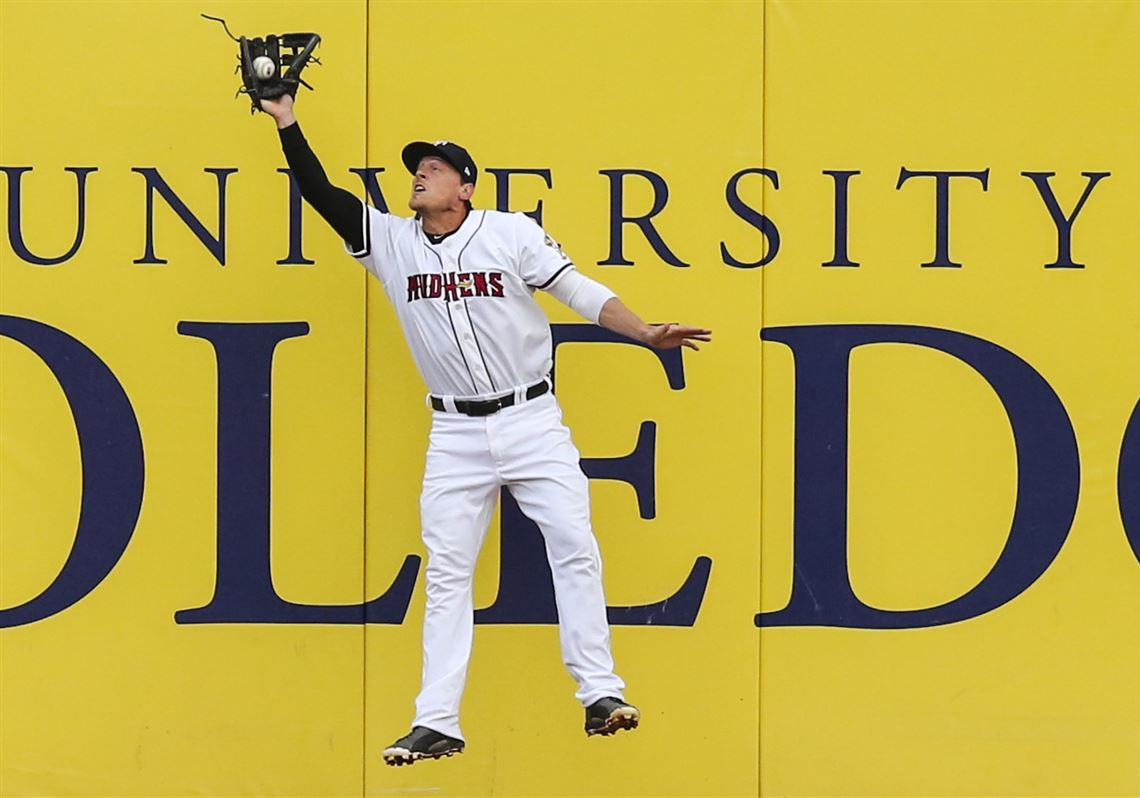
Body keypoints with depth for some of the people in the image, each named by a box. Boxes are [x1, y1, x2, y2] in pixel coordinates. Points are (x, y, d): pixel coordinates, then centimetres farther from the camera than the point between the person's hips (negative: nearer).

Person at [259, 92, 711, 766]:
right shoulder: (391, 242, 2)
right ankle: (437, 724, 2)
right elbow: (321, 192, -1)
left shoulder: (512, 233, -4)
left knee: (575, 547, -11)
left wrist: (646, 334, -18)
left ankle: (601, 695, -6)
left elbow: (578, 290, -7)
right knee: (447, 574, 1)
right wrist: (287, 121, -6)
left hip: (532, 420, -2)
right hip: (456, 434, 2)